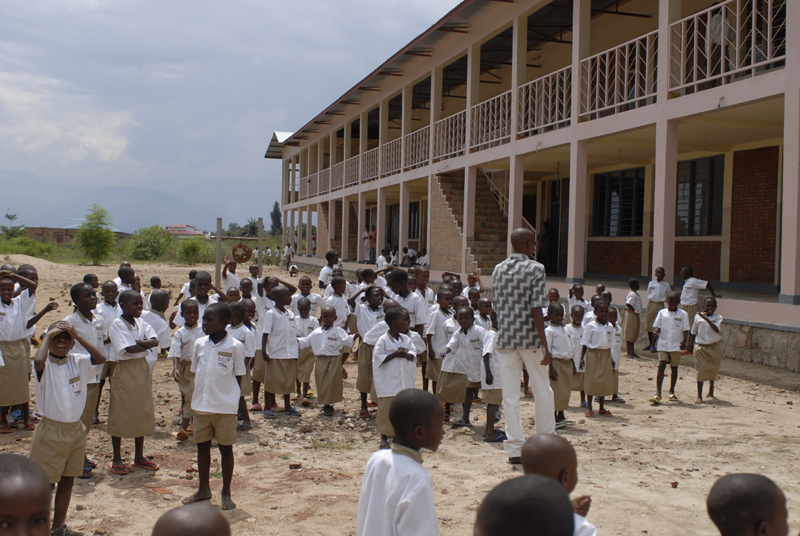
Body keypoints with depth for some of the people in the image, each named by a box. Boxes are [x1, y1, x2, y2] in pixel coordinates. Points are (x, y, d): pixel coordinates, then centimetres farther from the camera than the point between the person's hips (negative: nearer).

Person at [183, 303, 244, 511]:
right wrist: (195, 400, 9)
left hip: (225, 406, -4)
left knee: (226, 448, 6)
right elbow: (195, 373, 11)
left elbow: (239, 376, -3)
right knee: (202, 447, 14)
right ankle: (203, 489, 31)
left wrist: (233, 400, -4)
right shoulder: (199, 344, 4)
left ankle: (226, 493, 19)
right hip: (201, 405, 4)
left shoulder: (235, 346, -8)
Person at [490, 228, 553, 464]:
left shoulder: (498, 270, 8)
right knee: (542, 390, 12)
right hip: (530, 338, -4)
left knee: (510, 395, 5)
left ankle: (515, 449, 7)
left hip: (505, 338, 4)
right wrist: (545, 346, -14)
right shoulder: (535, 269, -8)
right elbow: (536, 310, -15)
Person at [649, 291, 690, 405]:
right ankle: (657, 394, -12)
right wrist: (656, 332, -19)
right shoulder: (662, 313, 3)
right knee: (661, 367, -9)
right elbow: (658, 326, 4)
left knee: (674, 368, 13)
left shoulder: (682, 314, 0)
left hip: (676, 346, 0)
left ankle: (672, 392, 30)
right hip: (663, 345, 0)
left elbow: (685, 329, -2)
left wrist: (684, 341, -18)